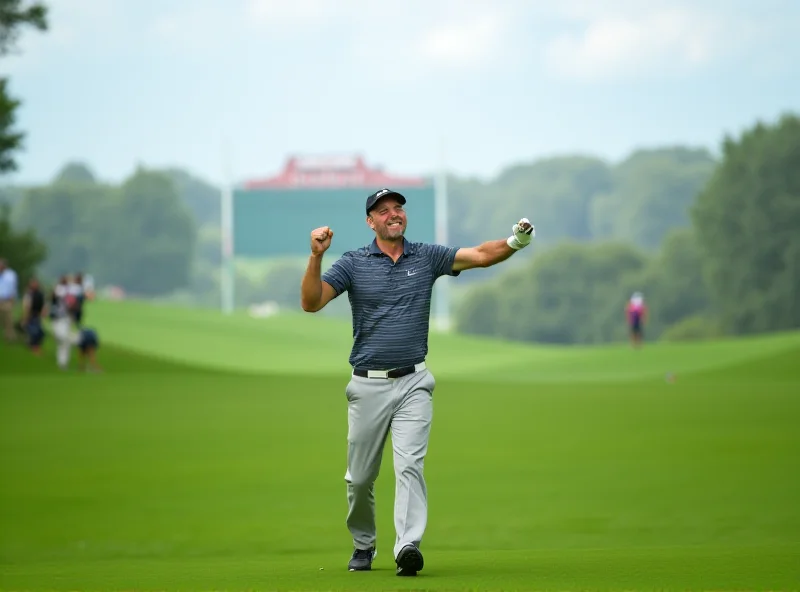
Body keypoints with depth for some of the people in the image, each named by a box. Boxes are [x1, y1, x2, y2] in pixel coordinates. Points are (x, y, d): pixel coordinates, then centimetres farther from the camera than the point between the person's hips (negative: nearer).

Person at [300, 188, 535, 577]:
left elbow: (480, 255, -4)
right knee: (360, 476, 8)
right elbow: (311, 303, -11)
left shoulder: (427, 257, 5)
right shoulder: (353, 264, 0)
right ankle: (363, 546, 29)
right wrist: (316, 256, -25)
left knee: (409, 464, -16)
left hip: (413, 384, 0)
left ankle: (408, 547, -26)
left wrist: (514, 242, -24)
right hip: (368, 386, 0)